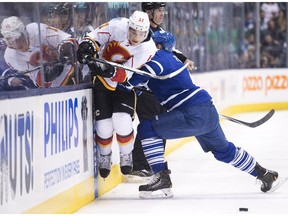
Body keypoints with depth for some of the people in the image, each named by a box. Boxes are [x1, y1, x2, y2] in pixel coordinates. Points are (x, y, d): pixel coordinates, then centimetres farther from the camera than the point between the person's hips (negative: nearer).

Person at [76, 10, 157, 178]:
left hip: (124, 84, -1)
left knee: (122, 122, -19)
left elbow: (125, 73, -29)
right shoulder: (117, 27, -21)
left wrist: (109, 72, -46)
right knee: (104, 125, -6)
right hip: (102, 80, 1)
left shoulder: (148, 49, -24)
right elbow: (95, 36, -9)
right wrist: (87, 46, -30)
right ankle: (104, 158, 23)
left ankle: (126, 156, 10)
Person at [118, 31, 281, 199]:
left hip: (193, 115, -10)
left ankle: (162, 179, -15)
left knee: (147, 128, -10)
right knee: (224, 150, 29)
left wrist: (125, 84, -9)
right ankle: (264, 174, 41)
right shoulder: (172, 59, 24)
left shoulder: (159, 56, -5)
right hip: (209, 112, 10)